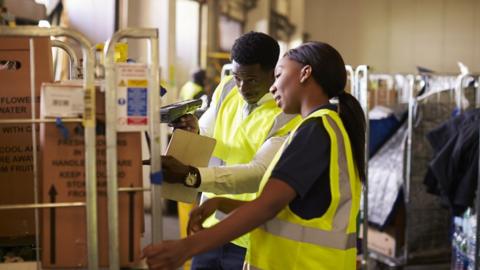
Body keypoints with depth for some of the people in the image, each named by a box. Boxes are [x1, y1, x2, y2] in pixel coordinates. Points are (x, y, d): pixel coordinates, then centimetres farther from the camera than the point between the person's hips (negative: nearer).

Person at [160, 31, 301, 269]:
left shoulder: (290, 116, -18)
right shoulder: (227, 89, 1)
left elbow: (259, 173, -29)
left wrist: (190, 176, -40)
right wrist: (194, 134, -14)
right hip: (211, 225, 5)